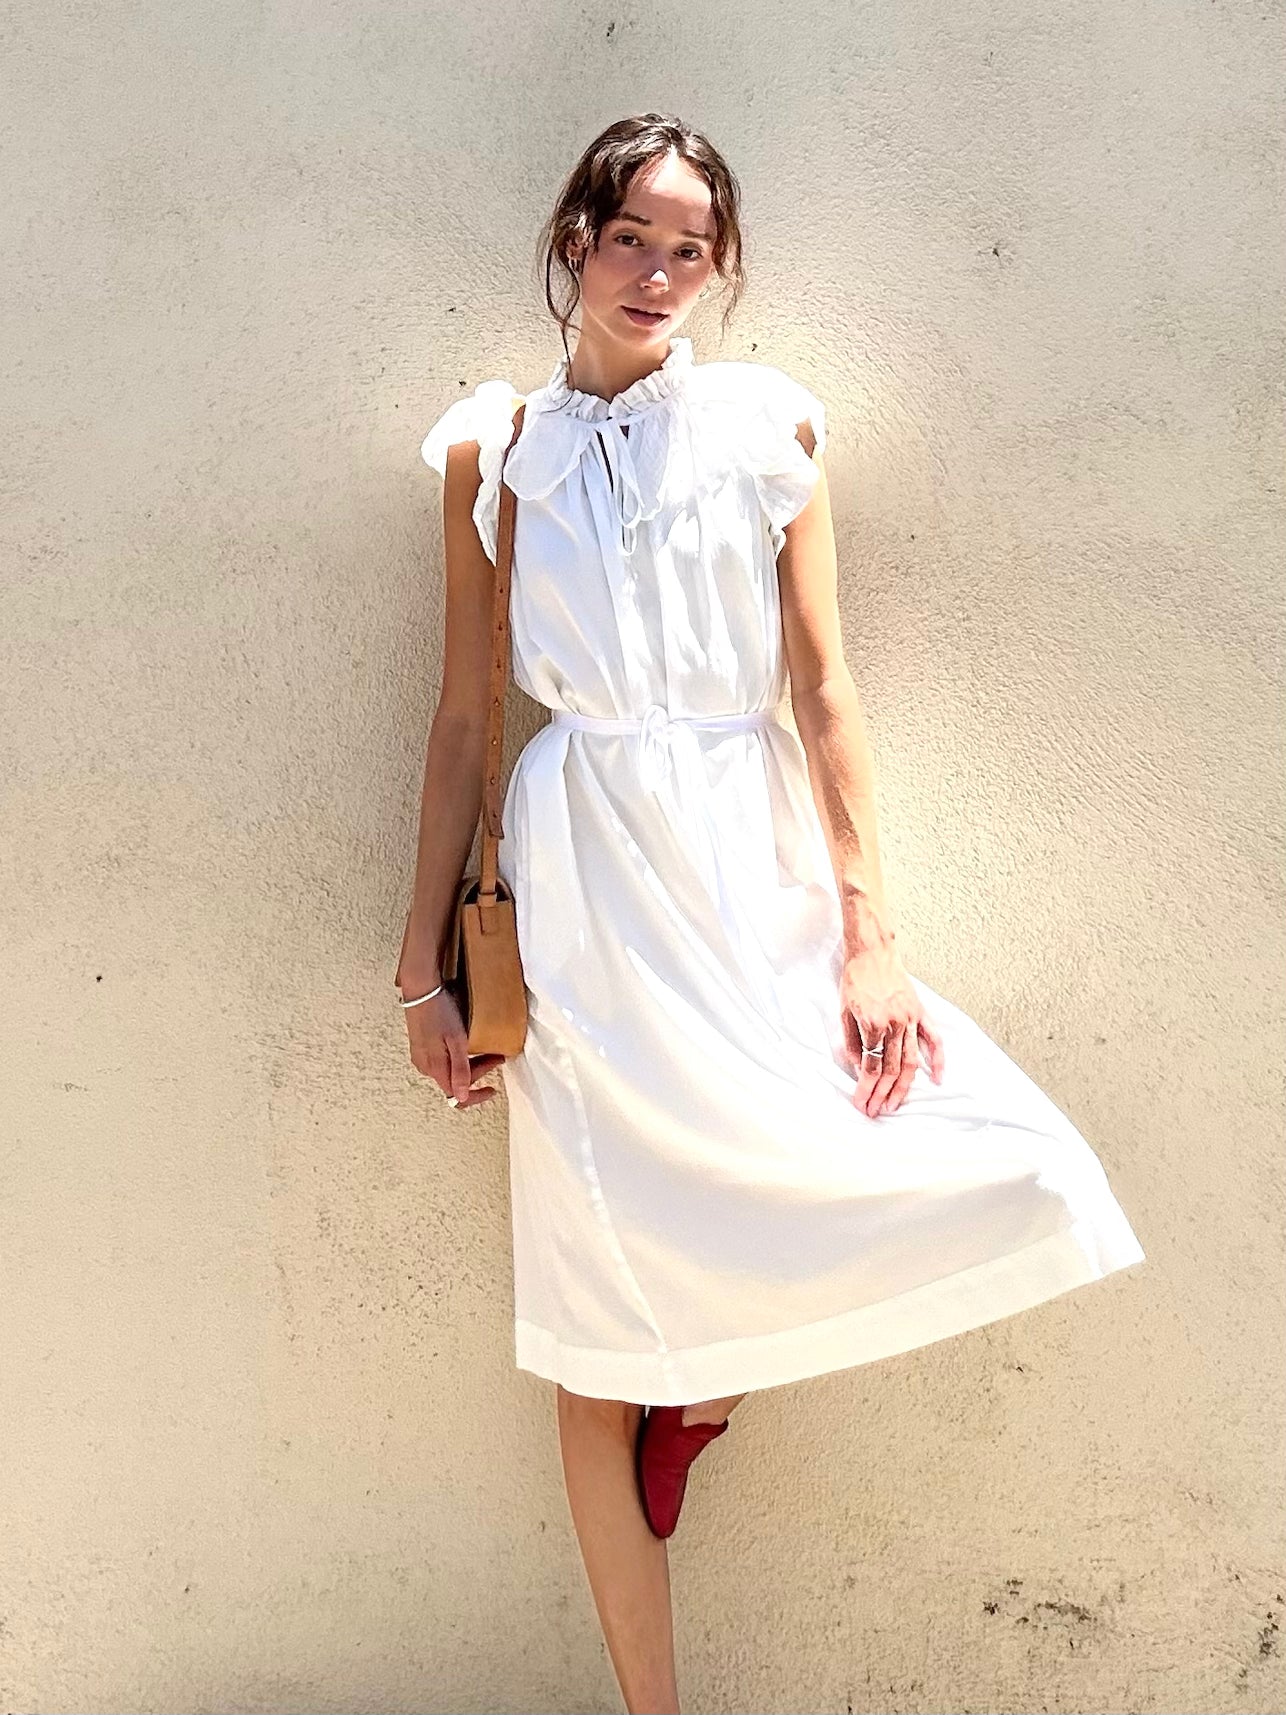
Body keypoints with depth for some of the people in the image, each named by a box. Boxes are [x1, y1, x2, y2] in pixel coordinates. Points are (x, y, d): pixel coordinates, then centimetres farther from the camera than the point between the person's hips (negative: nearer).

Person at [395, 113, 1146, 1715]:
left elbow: (822, 684, 1)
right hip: (584, 877, -1)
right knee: (597, 1332, 1)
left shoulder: (767, 423, 6)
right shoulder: (495, 446, 6)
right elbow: (463, 711, 6)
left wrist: (868, 933, -6)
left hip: (755, 858, 2)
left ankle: (706, 1385, 15)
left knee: (1015, 1181, -10)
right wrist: (423, 962, 5)